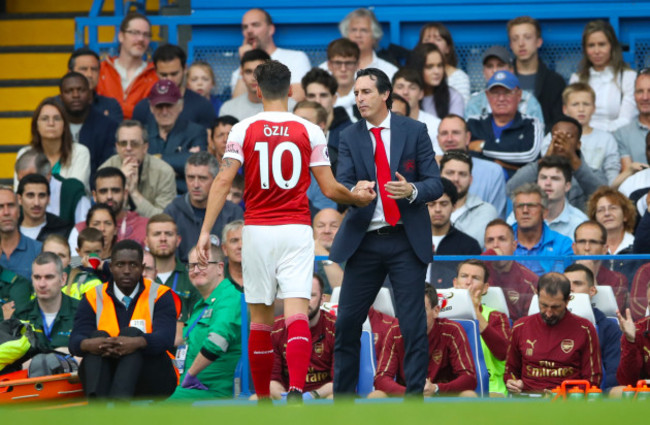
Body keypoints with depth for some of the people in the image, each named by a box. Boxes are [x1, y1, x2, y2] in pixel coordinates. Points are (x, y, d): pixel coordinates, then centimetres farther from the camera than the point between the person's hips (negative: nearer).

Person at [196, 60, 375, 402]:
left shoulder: (243, 130, -1)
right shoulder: (310, 132, 1)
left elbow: (223, 181, -7)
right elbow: (329, 189, 1)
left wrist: (205, 230, -6)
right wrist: (359, 197, 21)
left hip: (257, 230, 1)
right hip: (297, 231, 0)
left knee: (260, 319, 10)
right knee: (297, 313, -8)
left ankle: (263, 399, 17)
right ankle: (296, 390, -27)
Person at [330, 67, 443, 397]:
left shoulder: (414, 131, 0)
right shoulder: (350, 137, 5)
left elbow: (435, 185, -1)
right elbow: (341, 187, -5)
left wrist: (412, 190, -23)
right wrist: (354, 193, -29)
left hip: (407, 240, -2)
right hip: (365, 242, 2)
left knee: (413, 325, -3)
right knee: (347, 321, 4)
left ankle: (415, 395, 3)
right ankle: (342, 396, 15)